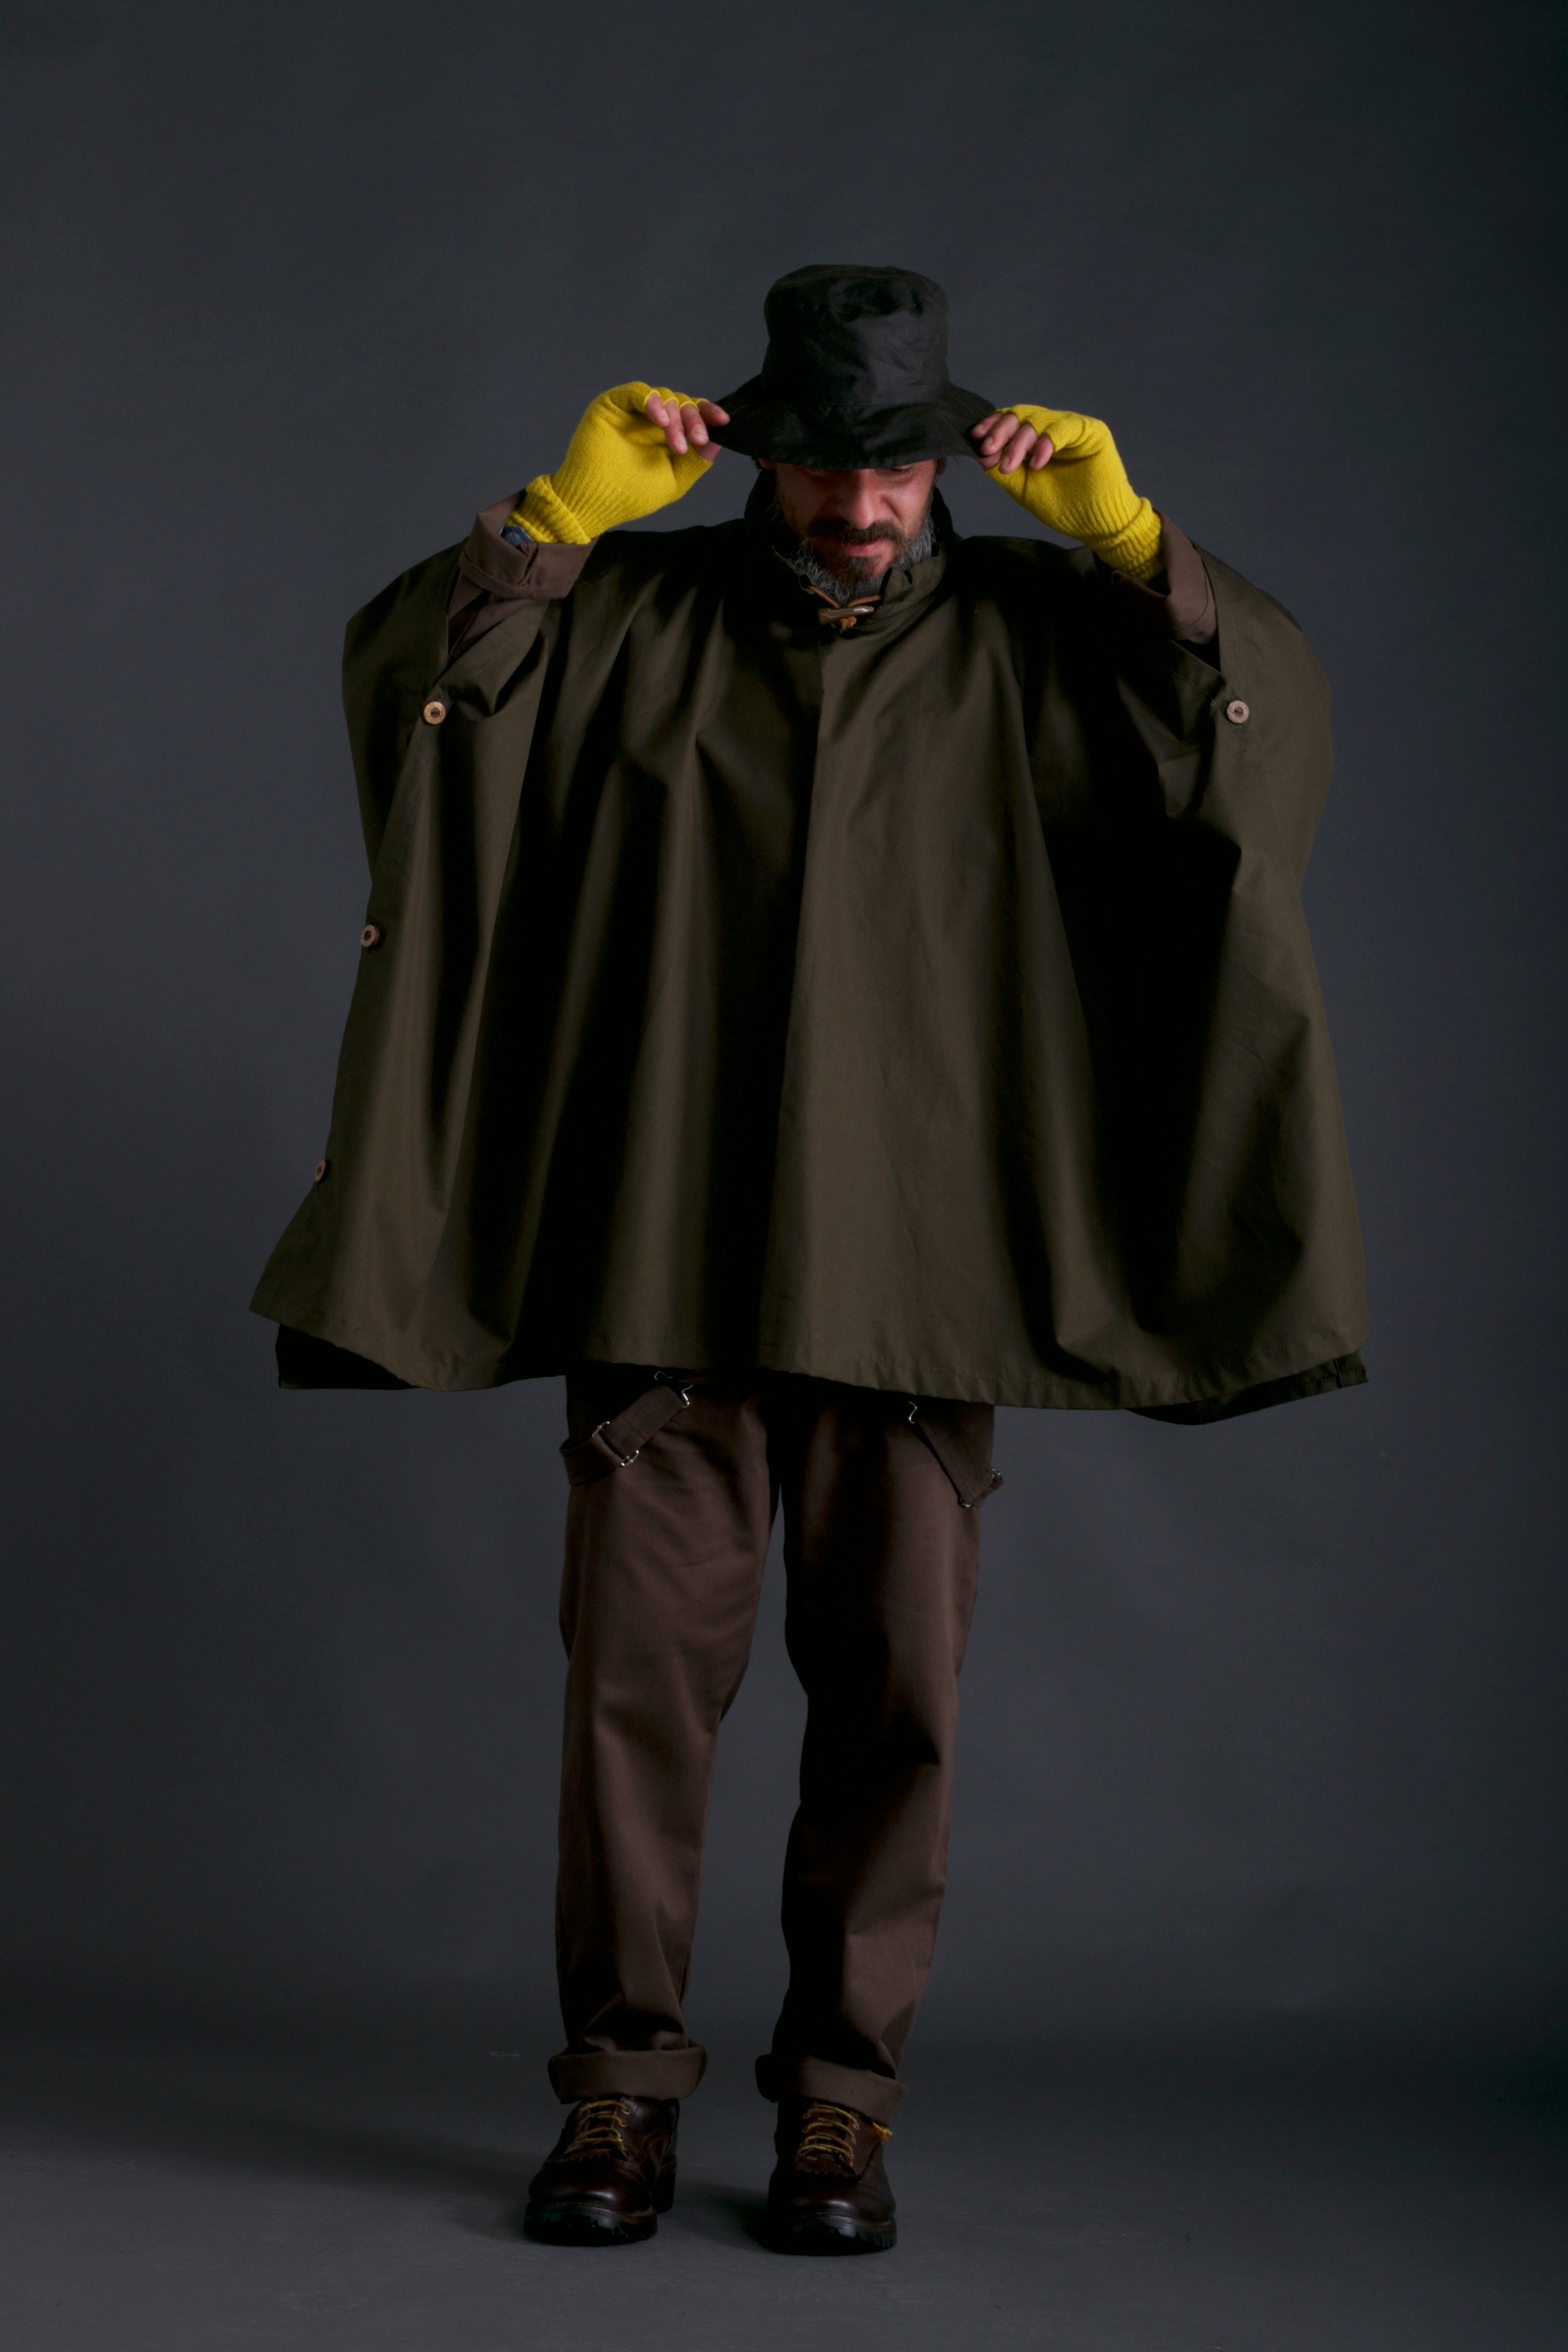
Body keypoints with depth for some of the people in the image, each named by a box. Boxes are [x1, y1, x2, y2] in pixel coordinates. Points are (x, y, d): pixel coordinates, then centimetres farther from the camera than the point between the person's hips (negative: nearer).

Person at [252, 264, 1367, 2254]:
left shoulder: (1028, 636, 7)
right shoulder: (636, 614, 6)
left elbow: (1278, 708, -2)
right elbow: (403, 666, -3)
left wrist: (1129, 537, -12)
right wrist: (559, 507, -13)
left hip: (918, 1267, 0)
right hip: (663, 1253, 0)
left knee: (892, 1695, 2)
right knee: (639, 1672, 0)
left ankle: (842, 2106, 16)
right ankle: (621, 2090, 14)